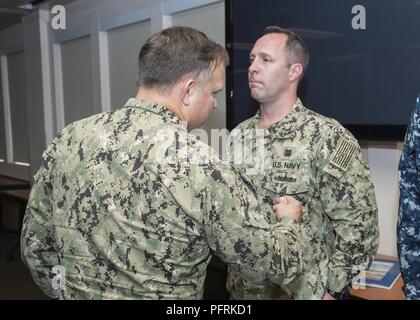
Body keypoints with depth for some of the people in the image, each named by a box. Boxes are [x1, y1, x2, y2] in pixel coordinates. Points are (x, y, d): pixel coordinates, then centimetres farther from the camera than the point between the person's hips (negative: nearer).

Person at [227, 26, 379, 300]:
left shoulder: (329, 137, -15)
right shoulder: (239, 136, 2)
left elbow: (358, 224, -14)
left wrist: (332, 290, -12)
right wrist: (232, 277, 5)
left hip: (305, 291, -5)